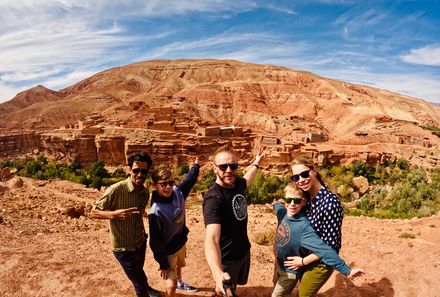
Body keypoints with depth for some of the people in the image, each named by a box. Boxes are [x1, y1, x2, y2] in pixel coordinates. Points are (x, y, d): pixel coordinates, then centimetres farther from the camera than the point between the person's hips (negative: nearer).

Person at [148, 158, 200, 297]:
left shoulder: (177, 192, -19)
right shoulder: (156, 212, -35)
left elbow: (189, 179, 4)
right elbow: (155, 242, -26)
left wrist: (196, 165, 19)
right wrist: (163, 264, -18)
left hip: (181, 242, 7)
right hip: (168, 250, -7)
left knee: (179, 265, 33)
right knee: (171, 286, -5)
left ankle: (180, 283, 63)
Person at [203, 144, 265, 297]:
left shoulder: (237, 183, -10)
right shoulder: (213, 198, -34)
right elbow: (211, 238, -47)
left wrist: (256, 163, 28)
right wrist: (218, 274, -62)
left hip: (244, 250, 7)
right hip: (227, 258, -7)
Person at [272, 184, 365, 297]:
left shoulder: (304, 228, -34)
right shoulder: (282, 213, -13)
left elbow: (324, 250, -40)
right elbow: (278, 206, 12)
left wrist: (347, 271, -43)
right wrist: (275, 204, 34)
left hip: (290, 272, -7)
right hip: (278, 264, 7)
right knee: (276, 285, 30)